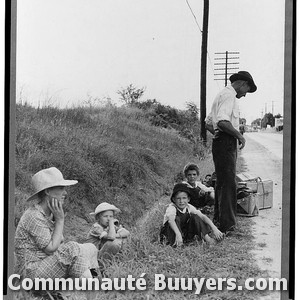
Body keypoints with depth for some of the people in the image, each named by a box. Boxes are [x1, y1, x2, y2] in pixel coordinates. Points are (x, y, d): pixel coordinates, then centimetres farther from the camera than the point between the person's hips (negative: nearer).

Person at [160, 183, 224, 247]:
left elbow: (202, 216, -15)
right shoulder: (171, 208, -23)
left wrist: (214, 228, -29)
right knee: (176, 219, -31)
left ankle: (206, 237, -19)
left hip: (184, 235, 5)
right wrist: (178, 234, -61)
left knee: (194, 217, -13)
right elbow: (170, 220, -45)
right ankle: (174, 242, -34)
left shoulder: (189, 207, -6)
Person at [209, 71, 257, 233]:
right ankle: (227, 224, -8)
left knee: (222, 182, 16)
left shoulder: (223, 94, 22)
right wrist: (239, 135, -15)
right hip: (226, 142, -11)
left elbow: (209, 123, 26)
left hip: (221, 142, 11)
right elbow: (222, 122, -25)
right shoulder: (229, 95, -11)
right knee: (228, 183, -9)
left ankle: (218, 219, 24)